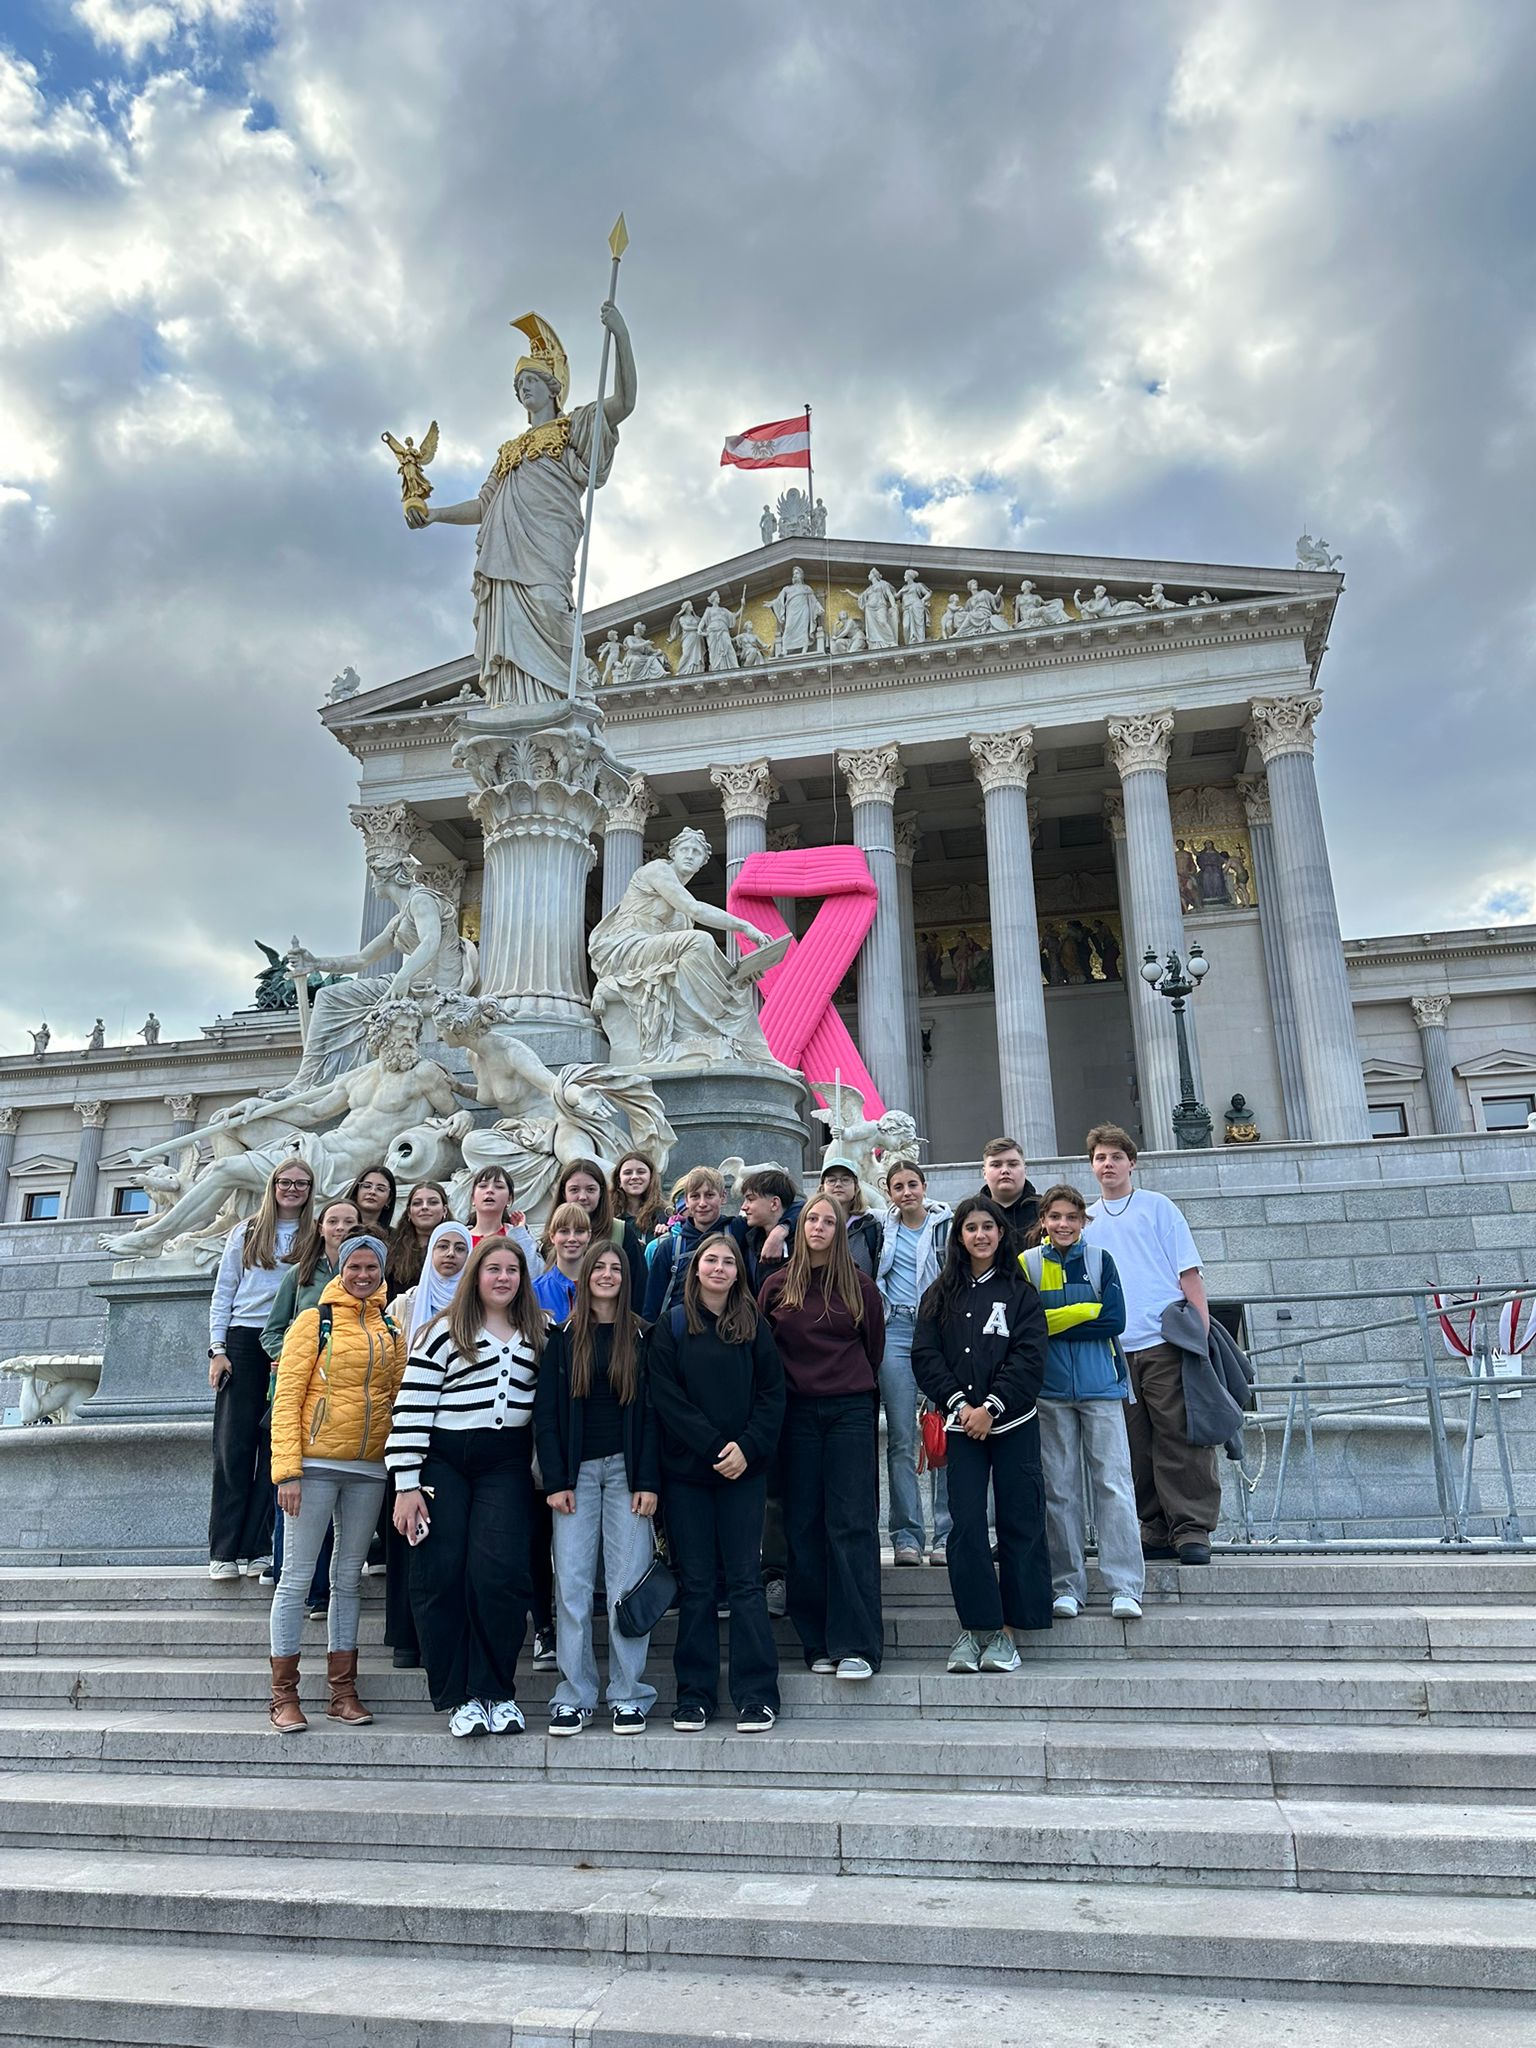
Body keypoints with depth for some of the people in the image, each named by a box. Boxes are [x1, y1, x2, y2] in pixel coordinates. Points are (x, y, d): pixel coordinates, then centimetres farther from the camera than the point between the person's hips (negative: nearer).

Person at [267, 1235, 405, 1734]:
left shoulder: (391, 1333, 11)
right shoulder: (314, 1321, -3)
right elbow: (286, 1398, -7)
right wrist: (287, 1469, -14)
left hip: (368, 1468, 4)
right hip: (315, 1464, -4)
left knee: (348, 1578, 11)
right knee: (298, 1576, 1)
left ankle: (342, 1692, 18)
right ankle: (283, 1695, 11)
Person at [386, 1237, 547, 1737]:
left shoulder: (538, 1334, 11)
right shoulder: (444, 1331, 0)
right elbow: (411, 1407, -4)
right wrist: (407, 1485, -8)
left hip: (506, 1465, 1)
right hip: (442, 1461, -1)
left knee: (499, 1572, -12)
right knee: (440, 1575, -2)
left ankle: (494, 1691, 4)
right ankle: (458, 1697, 11)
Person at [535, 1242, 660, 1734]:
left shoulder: (641, 1337, 5)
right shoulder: (563, 1338, 7)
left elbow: (651, 1413, 1)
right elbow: (545, 1412, 4)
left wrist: (648, 1481, -6)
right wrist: (555, 1480, -5)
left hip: (626, 1469, -1)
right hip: (576, 1471, 1)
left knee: (628, 1583, -1)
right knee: (571, 1584, 0)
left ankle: (628, 1696, 9)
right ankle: (574, 1695, 9)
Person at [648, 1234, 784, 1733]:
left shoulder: (754, 1327, 7)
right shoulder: (671, 1327, 4)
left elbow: (772, 1395, 3)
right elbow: (666, 1397, -4)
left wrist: (747, 1447, -11)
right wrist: (712, 1447, -12)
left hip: (743, 1468, 0)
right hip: (686, 1469, 0)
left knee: (745, 1580, 0)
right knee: (695, 1584, 5)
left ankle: (756, 1695, 6)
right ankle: (694, 1694, 14)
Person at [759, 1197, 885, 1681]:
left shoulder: (859, 1286, 4)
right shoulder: (778, 1285, 5)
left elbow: (874, 1347, 14)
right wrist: (796, 1382, 8)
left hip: (851, 1410, -1)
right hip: (797, 1412, 2)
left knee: (852, 1523, -5)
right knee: (803, 1525, 4)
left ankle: (856, 1645, -2)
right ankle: (818, 1644, 12)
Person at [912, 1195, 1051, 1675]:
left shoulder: (1020, 1291, 4)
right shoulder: (941, 1293, 9)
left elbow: (1030, 1357, -5)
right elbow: (924, 1355, 2)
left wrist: (991, 1407, -13)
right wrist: (958, 1403, -11)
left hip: (1012, 1423, -1)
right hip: (961, 1424, 1)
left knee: (1018, 1522, 1)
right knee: (965, 1524, -4)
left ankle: (1006, 1629, 10)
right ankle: (973, 1626, 6)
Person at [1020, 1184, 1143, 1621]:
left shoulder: (1100, 1260, 5)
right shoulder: (1026, 1265, 4)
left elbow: (1115, 1321, -6)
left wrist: (1053, 1322, -9)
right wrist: (1088, 1311, -9)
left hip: (1101, 1387, 0)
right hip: (1050, 1391, 0)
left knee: (1113, 1482, -4)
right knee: (1059, 1488, 5)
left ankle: (1124, 1587, 1)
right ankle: (1067, 1586, 13)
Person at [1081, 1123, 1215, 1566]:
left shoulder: (1158, 1207, 7)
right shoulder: (1085, 1221, 15)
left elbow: (1188, 1272, 3)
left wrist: (1203, 1330, -6)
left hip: (1166, 1342, -3)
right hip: (1114, 1349, 3)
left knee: (1180, 1438, -5)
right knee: (1137, 1447, 5)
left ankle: (1192, 1529, 1)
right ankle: (1157, 1530, 13)